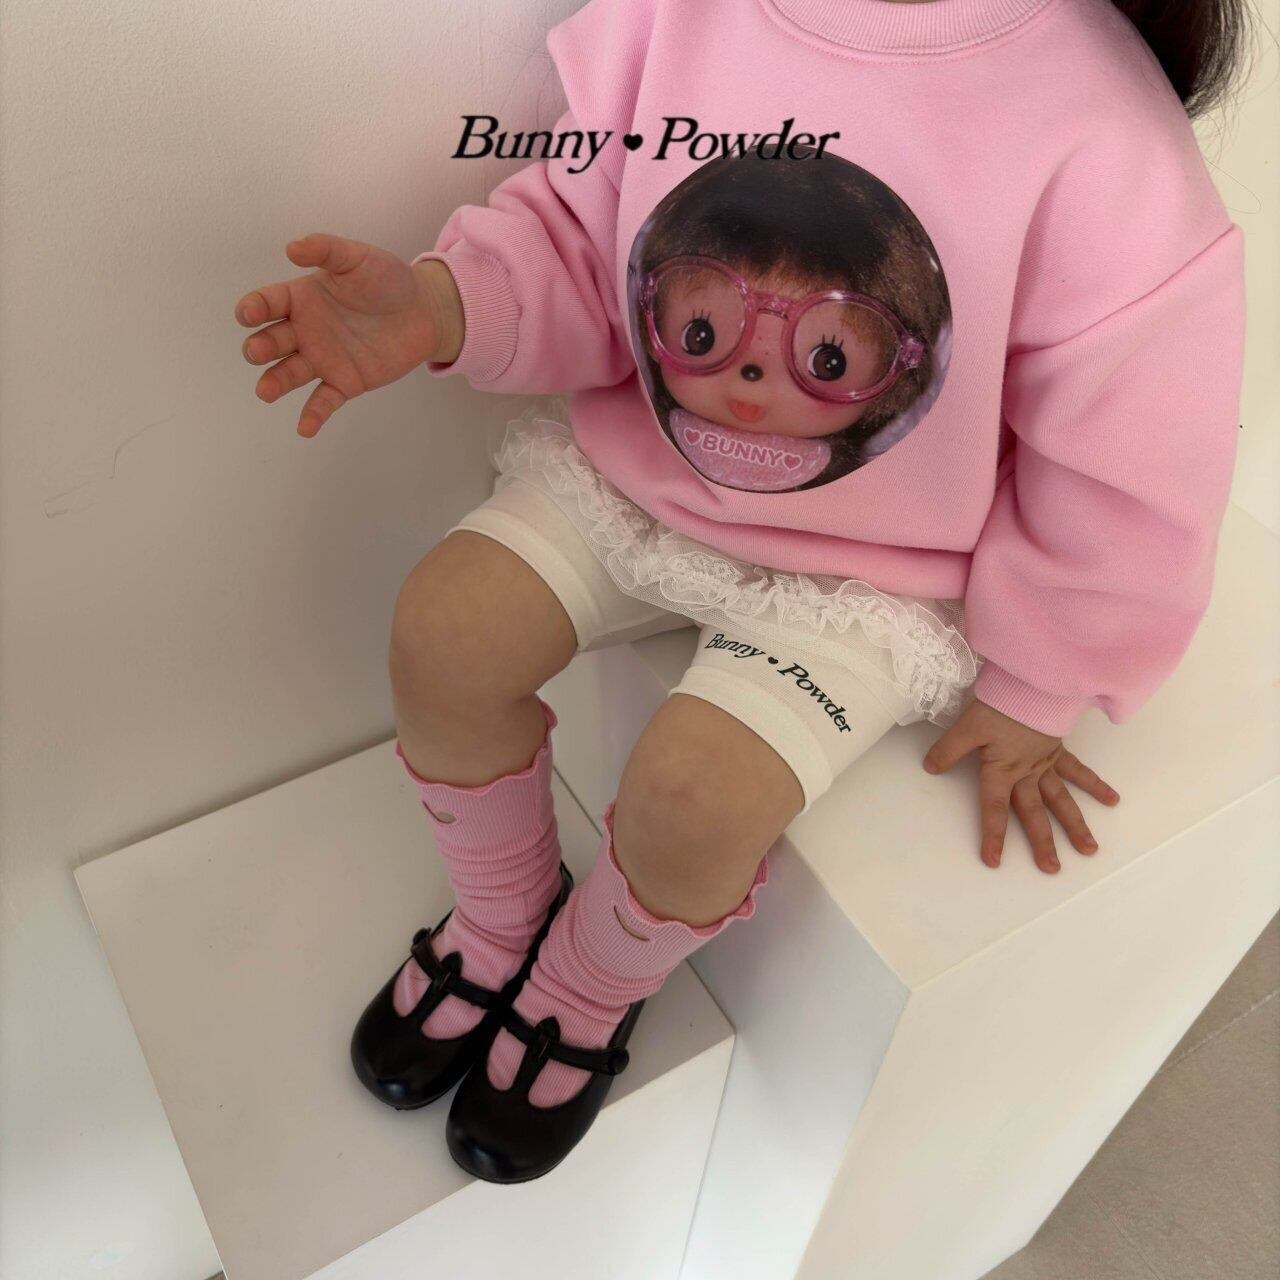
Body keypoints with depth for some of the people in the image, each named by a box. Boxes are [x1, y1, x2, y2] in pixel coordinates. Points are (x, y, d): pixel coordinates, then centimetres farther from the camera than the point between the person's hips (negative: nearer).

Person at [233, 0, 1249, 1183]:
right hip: (633, 465, 5)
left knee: (691, 798, -22)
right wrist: (439, 305, -26)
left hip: (866, 568, -4)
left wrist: (1027, 694, -1)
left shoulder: (1100, 130, -27)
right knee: (441, 634, -10)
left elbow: (1129, 470, -14)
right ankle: (500, 920, 22)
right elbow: (578, 239, -3)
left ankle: (585, 998, 18)